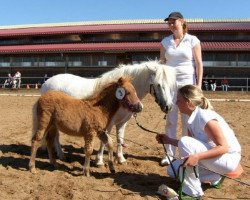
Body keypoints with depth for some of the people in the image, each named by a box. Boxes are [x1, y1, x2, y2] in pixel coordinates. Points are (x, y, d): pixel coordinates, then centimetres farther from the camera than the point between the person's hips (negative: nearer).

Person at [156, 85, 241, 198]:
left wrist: (197, 156, -37)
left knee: (184, 142, -28)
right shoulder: (193, 119, 1)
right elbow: (190, 146, 7)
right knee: (173, 170, 3)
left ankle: (192, 191, -15)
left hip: (229, 159, -9)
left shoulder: (206, 117, -26)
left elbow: (224, 147, -27)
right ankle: (215, 176, 11)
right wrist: (169, 140, 1)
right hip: (212, 156, 9)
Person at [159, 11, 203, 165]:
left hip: (187, 83, -2)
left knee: (187, 120, 4)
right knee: (170, 120, 5)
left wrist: (199, 85, -9)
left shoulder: (193, 40, -1)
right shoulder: (165, 41, 8)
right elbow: (161, 63, 10)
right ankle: (169, 154, 14)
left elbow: (199, 64, -3)